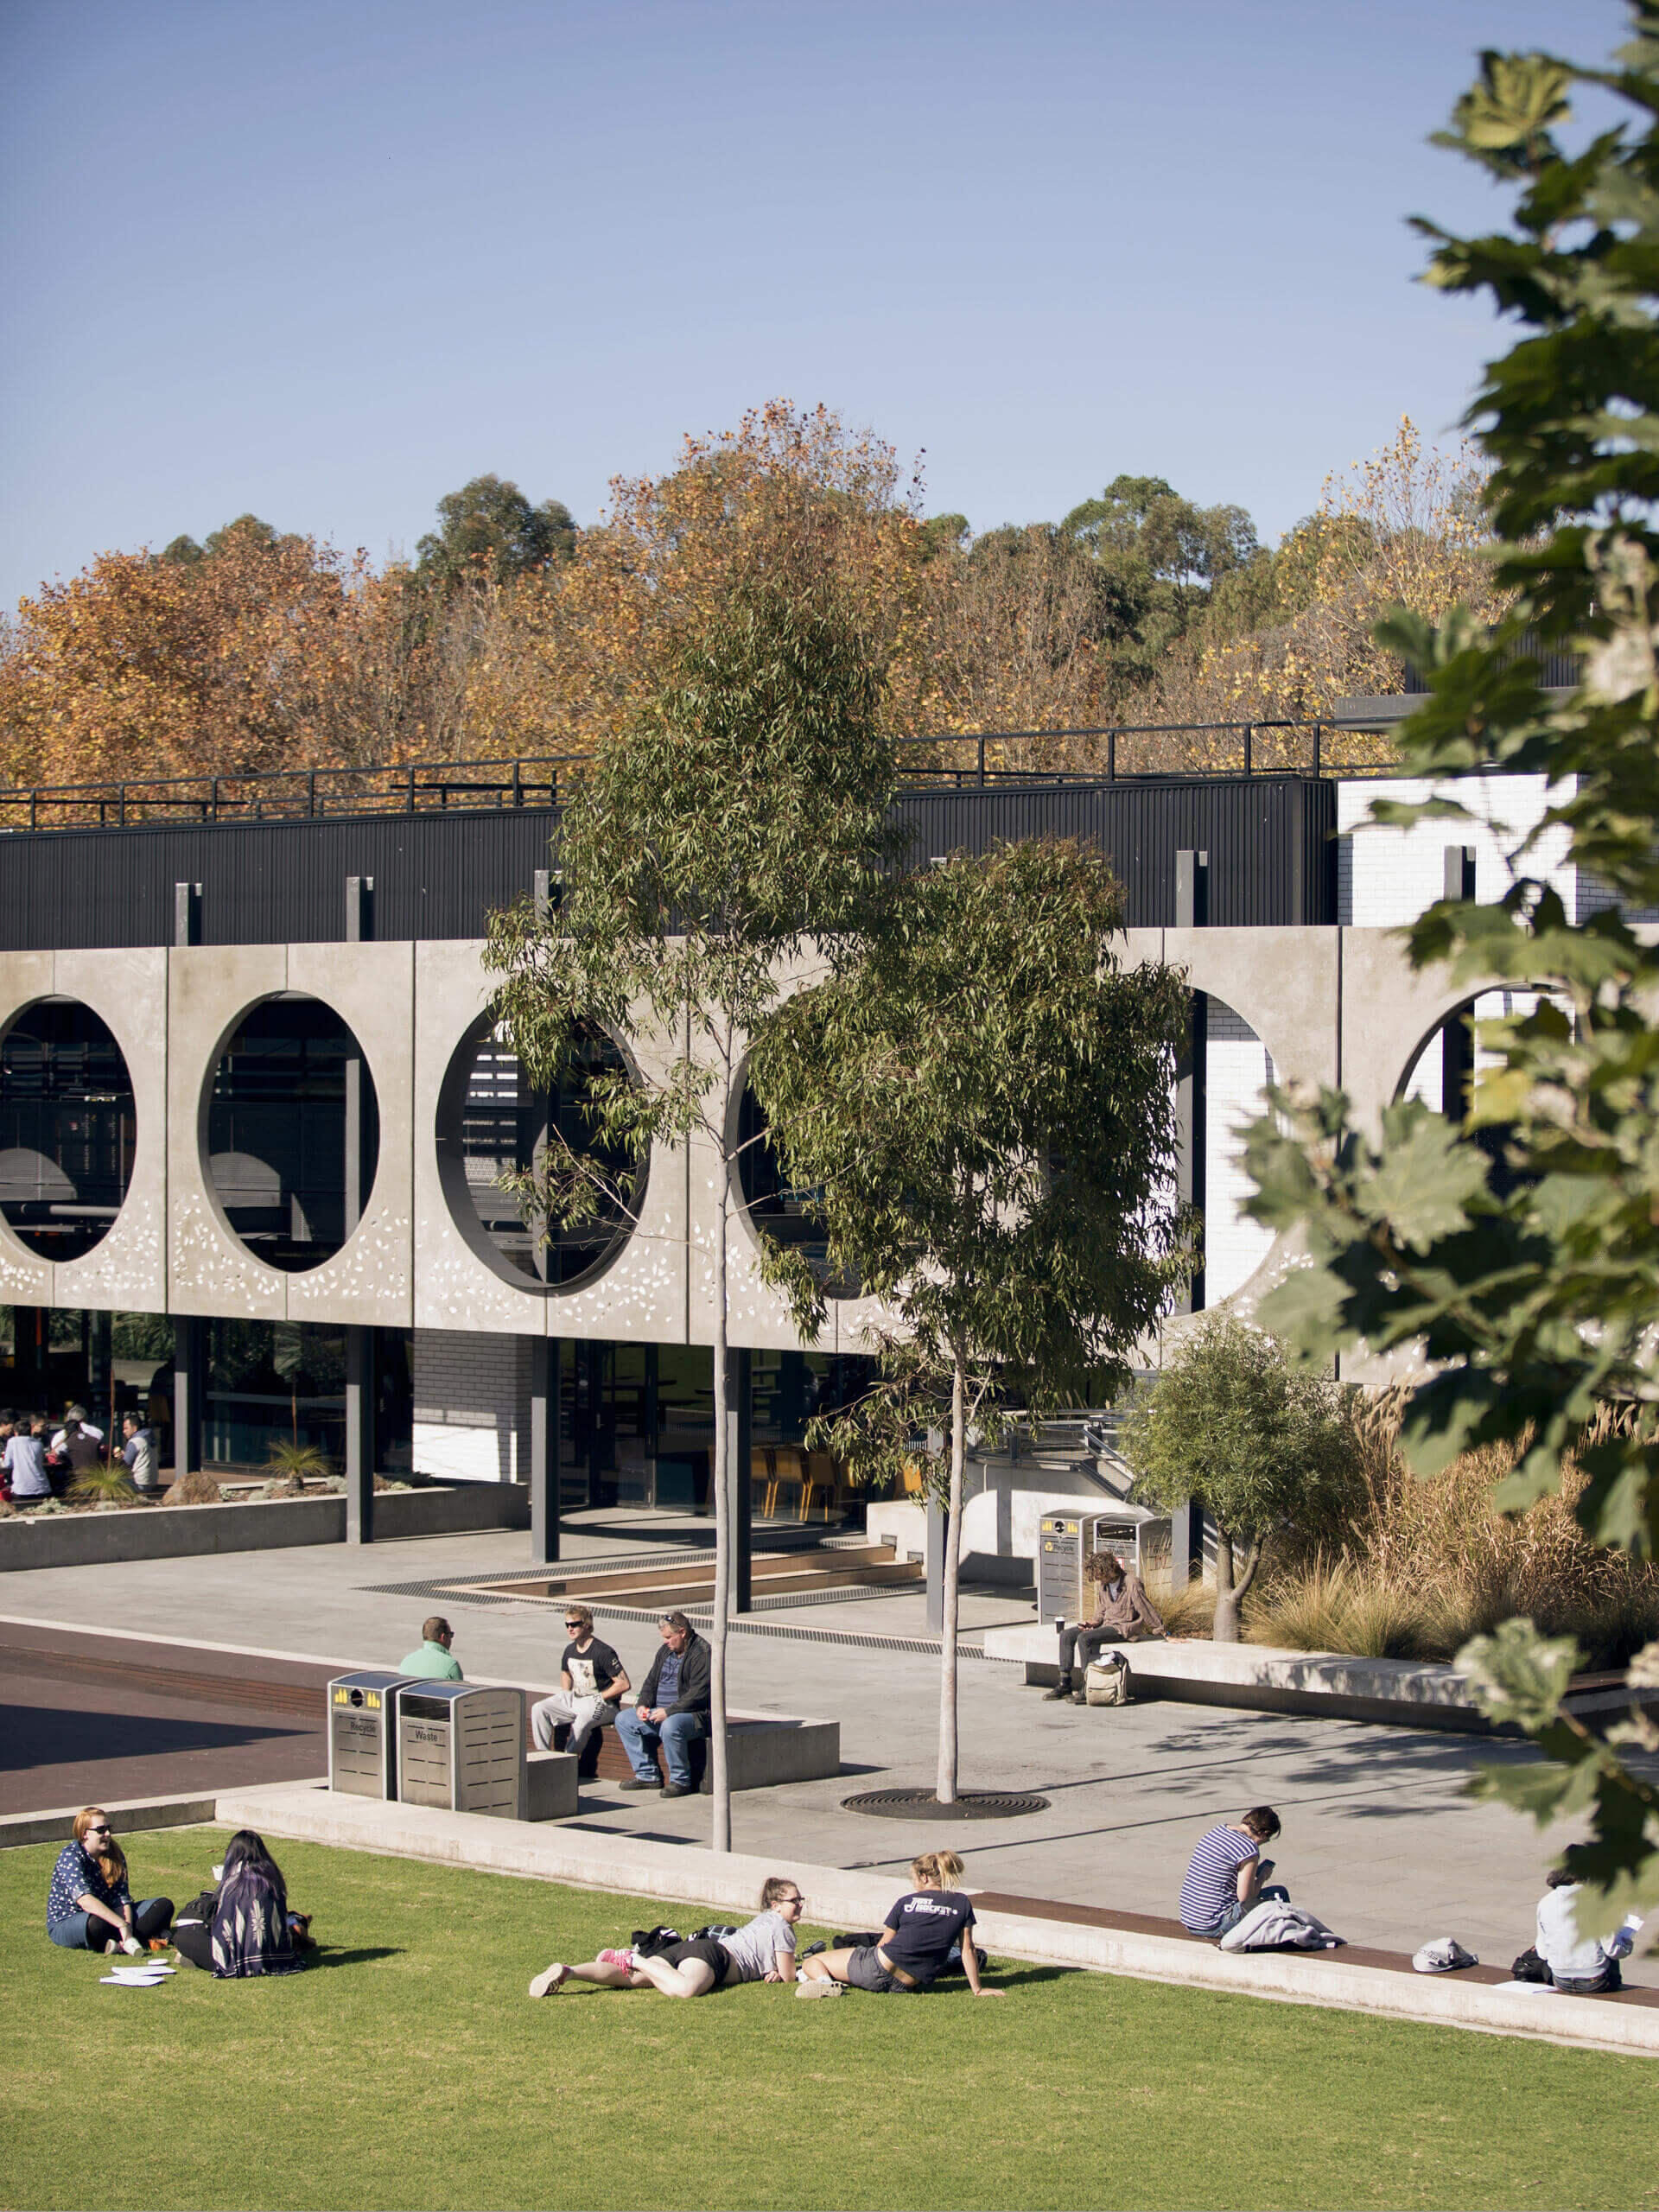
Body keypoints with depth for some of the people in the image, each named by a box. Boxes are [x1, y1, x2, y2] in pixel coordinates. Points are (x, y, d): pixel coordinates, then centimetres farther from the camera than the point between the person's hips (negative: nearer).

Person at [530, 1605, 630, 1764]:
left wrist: (599, 1698, -15)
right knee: (539, 1710, -8)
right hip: (576, 1699, 8)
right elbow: (566, 1672, 29)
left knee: (583, 1718, -39)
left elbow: (624, 1684, -18)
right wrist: (565, 1696, 12)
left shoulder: (603, 1652, -16)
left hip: (605, 1705, -8)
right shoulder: (570, 1650, 7)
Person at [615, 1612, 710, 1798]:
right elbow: (651, 1681, 21)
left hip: (694, 1714, -9)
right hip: (660, 1712, 9)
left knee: (670, 1726, -39)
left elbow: (698, 1694, -23)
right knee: (623, 1719, 4)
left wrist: (669, 1711, -26)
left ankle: (680, 1781, -22)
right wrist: (643, 1704, 1)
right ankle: (648, 1775, 3)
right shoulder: (666, 1651, 13)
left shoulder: (702, 1654, -15)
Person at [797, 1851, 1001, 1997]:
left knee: (813, 1962, 10)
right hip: (909, 1985, 3)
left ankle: (823, 1980, -17)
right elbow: (968, 1948, 3)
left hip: (877, 1969, -3)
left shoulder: (908, 1901, 3)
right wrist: (977, 1989, 9)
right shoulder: (961, 1903, 4)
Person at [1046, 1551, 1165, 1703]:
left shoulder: (1132, 1584, -15)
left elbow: (1148, 1611, -12)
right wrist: (1094, 1623, -1)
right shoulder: (1104, 1585, 9)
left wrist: (1161, 1633, -8)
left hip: (1123, 1628, -9)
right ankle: (1065, 1684, -3)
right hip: (1106, 1625, 9)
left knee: (1084, 1638, -29)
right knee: (1066, 1635, -1)